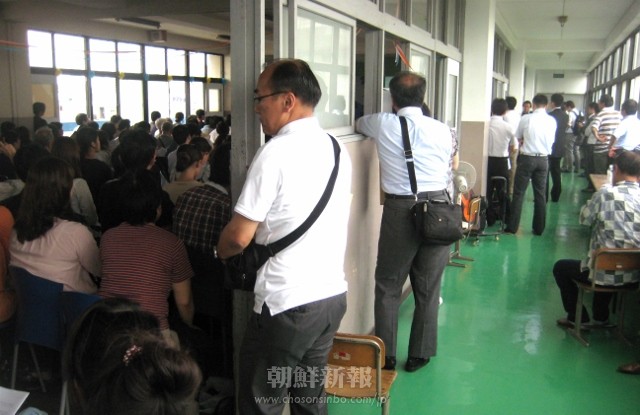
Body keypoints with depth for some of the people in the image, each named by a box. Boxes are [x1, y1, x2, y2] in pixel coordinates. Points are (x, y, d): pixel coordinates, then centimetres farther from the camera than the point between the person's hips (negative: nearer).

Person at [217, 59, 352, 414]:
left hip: (286, 304, -8)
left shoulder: (276, 152, -15)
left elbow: (239, 237, -13)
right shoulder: (336, 149, 8)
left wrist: (219, 251, 8)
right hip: (333, 294, 8)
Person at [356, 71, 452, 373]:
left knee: (388, 284, 13)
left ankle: (386, 355, 20)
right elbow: (446, 171, 14)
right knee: (428, 287, 13)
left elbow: (358, 123, 21)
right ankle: (419, 354, 25)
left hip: (399, 209, -2)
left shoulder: (383, 124, -1)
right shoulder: (442, 130, 2)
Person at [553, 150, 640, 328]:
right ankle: (601, 317, 43)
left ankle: (577, 317, 27)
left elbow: (584, 218, -2)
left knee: (560, 267, 21)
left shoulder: (606, 194, -17)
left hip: (605, 273, -6)